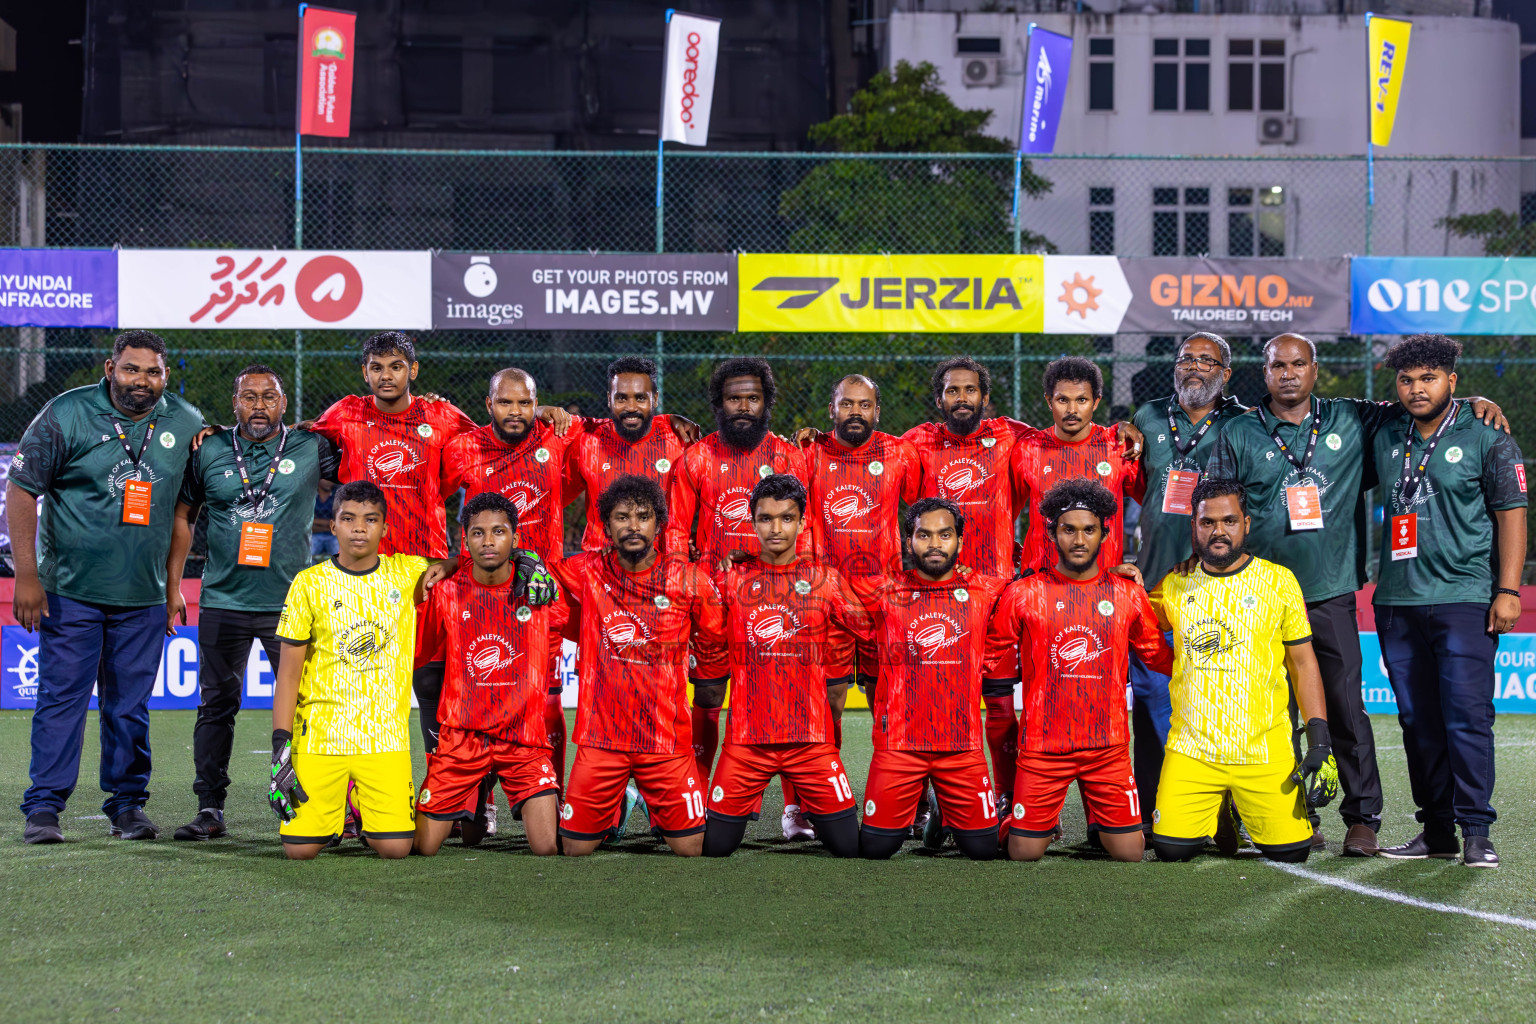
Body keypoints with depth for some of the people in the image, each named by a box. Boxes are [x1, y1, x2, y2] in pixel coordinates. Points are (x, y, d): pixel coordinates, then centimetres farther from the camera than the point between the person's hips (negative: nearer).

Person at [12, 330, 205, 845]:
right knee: (61, 698, -3)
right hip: (70, 590, -3)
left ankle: (127, 802, 16)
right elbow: (21, 491, -4)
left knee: (130, 705, 7)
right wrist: (26, 574, -10)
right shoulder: (66, 415, -6)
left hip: (143, 597, 3)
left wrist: (173, 583, 11)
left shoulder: (187, 424, 5)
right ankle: (43, 806, 2)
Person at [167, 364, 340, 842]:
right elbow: (182, 517, 13)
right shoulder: (209, 452, 6)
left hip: (290, 603, -1)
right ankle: (210, 810, 12)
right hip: (223, 602, 1)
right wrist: (171, 586, 10)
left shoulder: (310, 448, 2)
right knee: (217, 706, 5)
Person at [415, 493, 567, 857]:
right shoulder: (446, 593, 1)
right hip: (461, 737, 1)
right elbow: (423, 659, 11)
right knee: (424, 847, -1)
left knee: (547, 847, -15)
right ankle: (472, 811, 31)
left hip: (525, 736, -1)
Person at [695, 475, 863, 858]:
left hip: (812, 740, 0)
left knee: (848, 845, -3)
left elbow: (837, 668, 10)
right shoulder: (731, 582, 4)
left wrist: (824, 724, 9)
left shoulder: (827, 582, 4)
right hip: (746, 740, 0)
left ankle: (815, 813, 27)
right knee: (714, 845, -1)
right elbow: (712, 663, 11)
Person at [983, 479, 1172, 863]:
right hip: (1042, 745, -1)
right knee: (1024, 853, 0)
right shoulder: (1022, 594, 0)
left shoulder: (1128, 594, 5)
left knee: (1129, 852, 0)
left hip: (1109, 747, 2)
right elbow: (997, 672, 6)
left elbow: (1160, 656, 17)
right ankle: (1012, 818, 33)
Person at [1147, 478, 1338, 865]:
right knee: (1172, 850, -11)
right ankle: (1216, 809, 22)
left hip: (1265, 749, -1)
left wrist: (1320, 741, -3)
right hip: (1191, 747, 1)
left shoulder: (1279, 581, 4)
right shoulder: (1175, 585, 8)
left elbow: (1303, 662, 6)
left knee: (1290, 852, -8)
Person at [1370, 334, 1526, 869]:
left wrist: (1508, 590, -8)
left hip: (1465, 601, -5)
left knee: (1467, 717, -9)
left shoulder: (1487, 438, 0)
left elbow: (1511, 516, -1)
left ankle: (1476, 831, -5)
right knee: (1418, 721, 7)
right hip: (1397, 602, 5)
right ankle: (1436, 830, 14)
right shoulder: (1385, 437, 12)